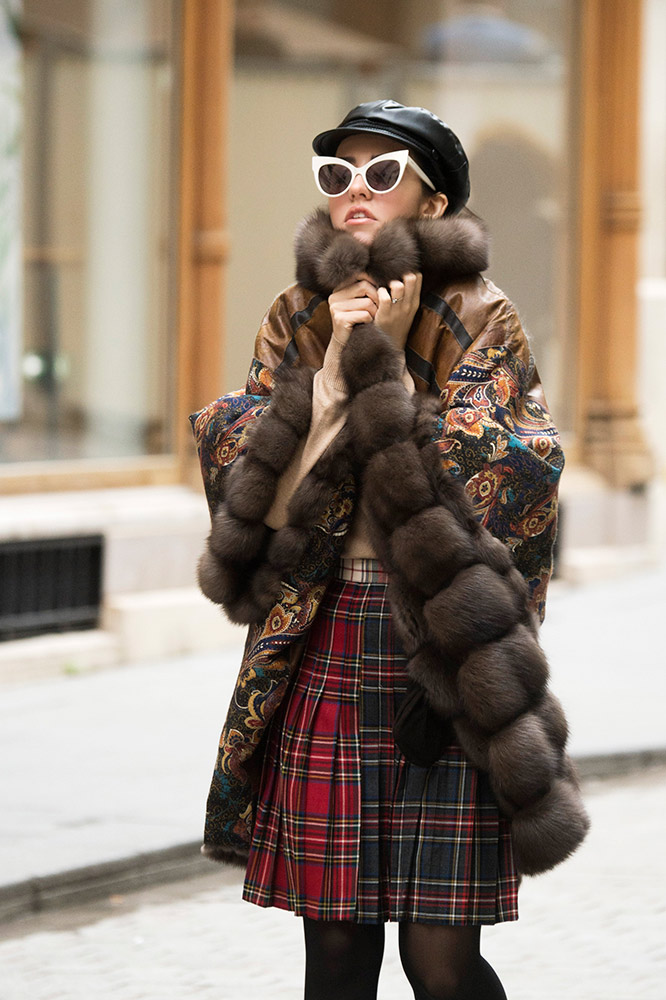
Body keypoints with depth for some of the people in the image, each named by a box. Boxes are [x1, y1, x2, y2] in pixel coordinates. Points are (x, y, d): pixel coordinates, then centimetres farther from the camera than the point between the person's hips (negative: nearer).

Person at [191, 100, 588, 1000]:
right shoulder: (295, 323, 9)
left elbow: (481, 498, -13)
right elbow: (266, 502, -3)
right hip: (324, 663, 3)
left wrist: (386, 363, -12)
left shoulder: (482, 325, 0)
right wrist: (335, 364, -10)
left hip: (445, 660, -3)